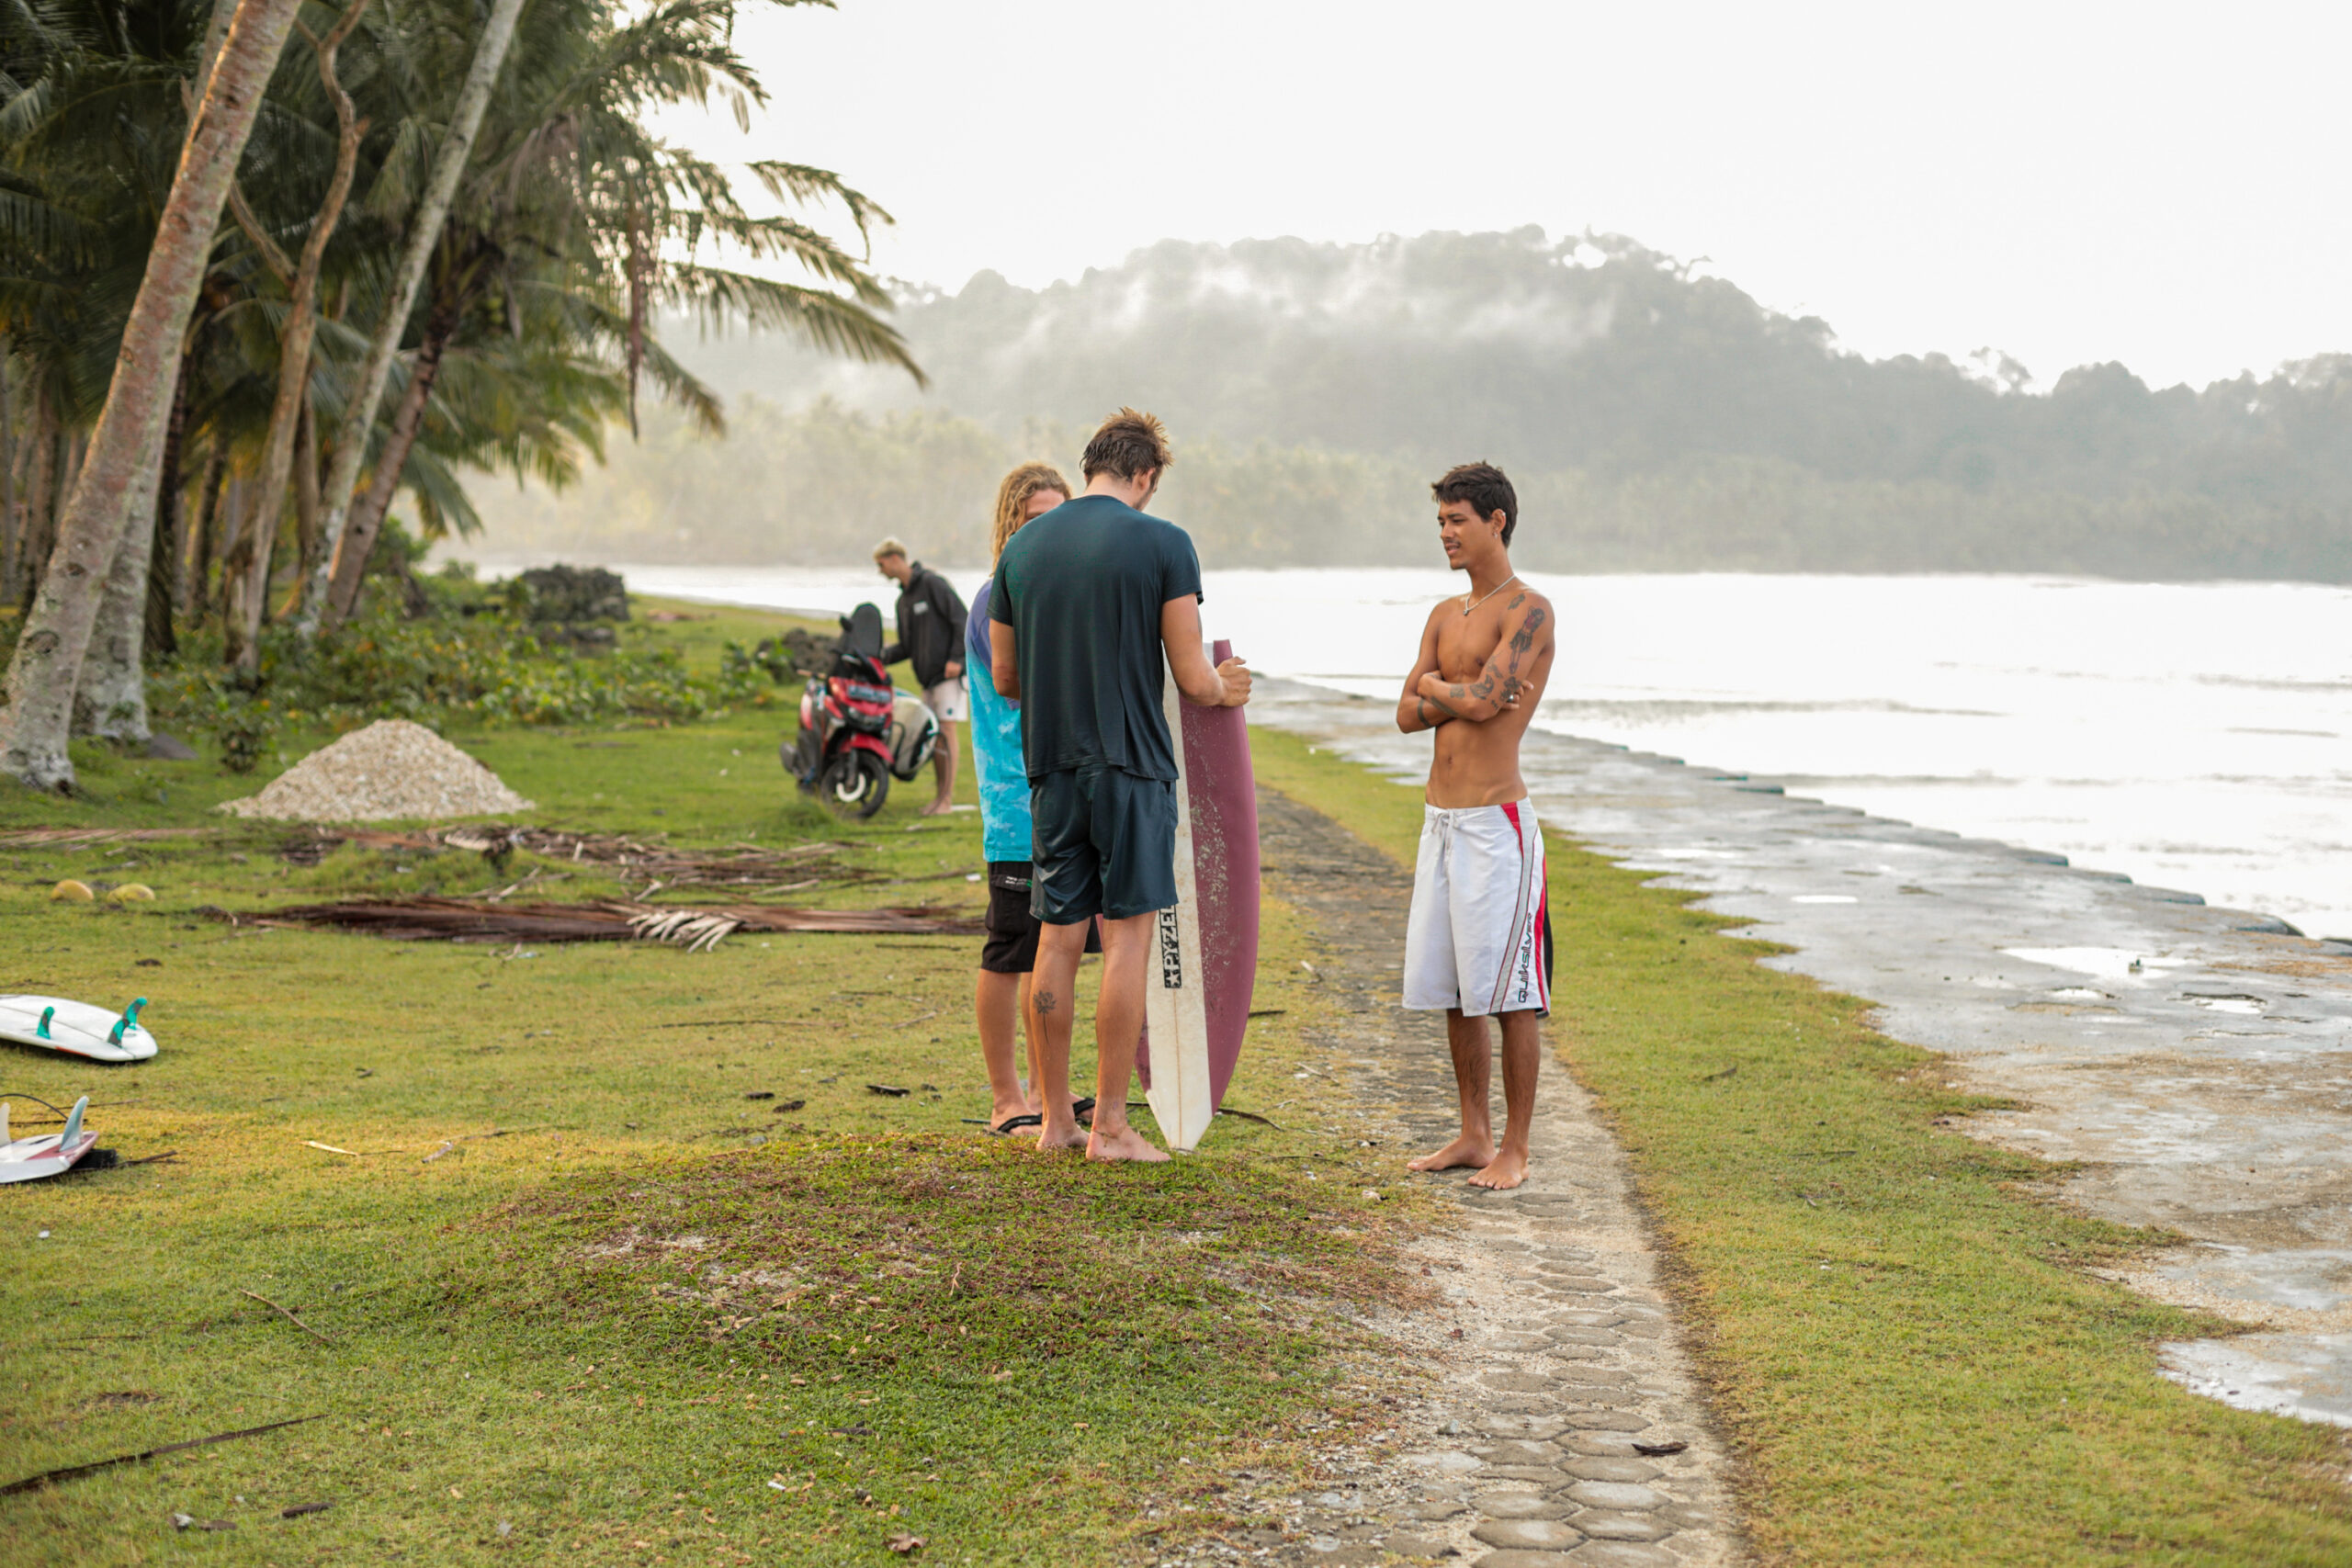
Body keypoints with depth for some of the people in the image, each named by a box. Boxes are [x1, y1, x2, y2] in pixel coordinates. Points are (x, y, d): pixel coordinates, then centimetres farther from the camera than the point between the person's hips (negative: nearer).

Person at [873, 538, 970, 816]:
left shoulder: (932, 583, -7)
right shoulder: (903, 600, 19)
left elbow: (961, 620, -11)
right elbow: (908, 646, 20)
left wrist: (956, 658, -17)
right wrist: (882, 656, 4)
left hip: (948, 672, -8)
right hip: (926, 677, 8)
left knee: (946, 729, -10)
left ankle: (947, 798, -9)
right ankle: (941, 795, 14)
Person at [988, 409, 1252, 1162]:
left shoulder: (1022, 547, 7)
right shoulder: (1163, 543, -7)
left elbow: (1005, 676, 13)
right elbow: (1190, 678, -8)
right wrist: (1224, 688, 15)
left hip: (1051, 768, 5)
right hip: (1131, 766, -5)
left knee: (1058, 938, 9)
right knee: (1128, 935, 0)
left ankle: (1055, 1119, 15)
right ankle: (1110, 1124, 1)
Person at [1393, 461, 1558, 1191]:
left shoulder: (1528, 611, -8)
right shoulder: (1445, 615, 16)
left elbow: (1482, 701, -19)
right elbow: (1408, 714, 8)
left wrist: (1436, 684, 0)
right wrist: (1464, 694, -9)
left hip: (1495, 822, -8)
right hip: (1440, 820, 8)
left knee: (1509, 994, -2)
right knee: (1452, 992, 12)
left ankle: (1514, 1150, 5)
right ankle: (1474, 1136, 22)